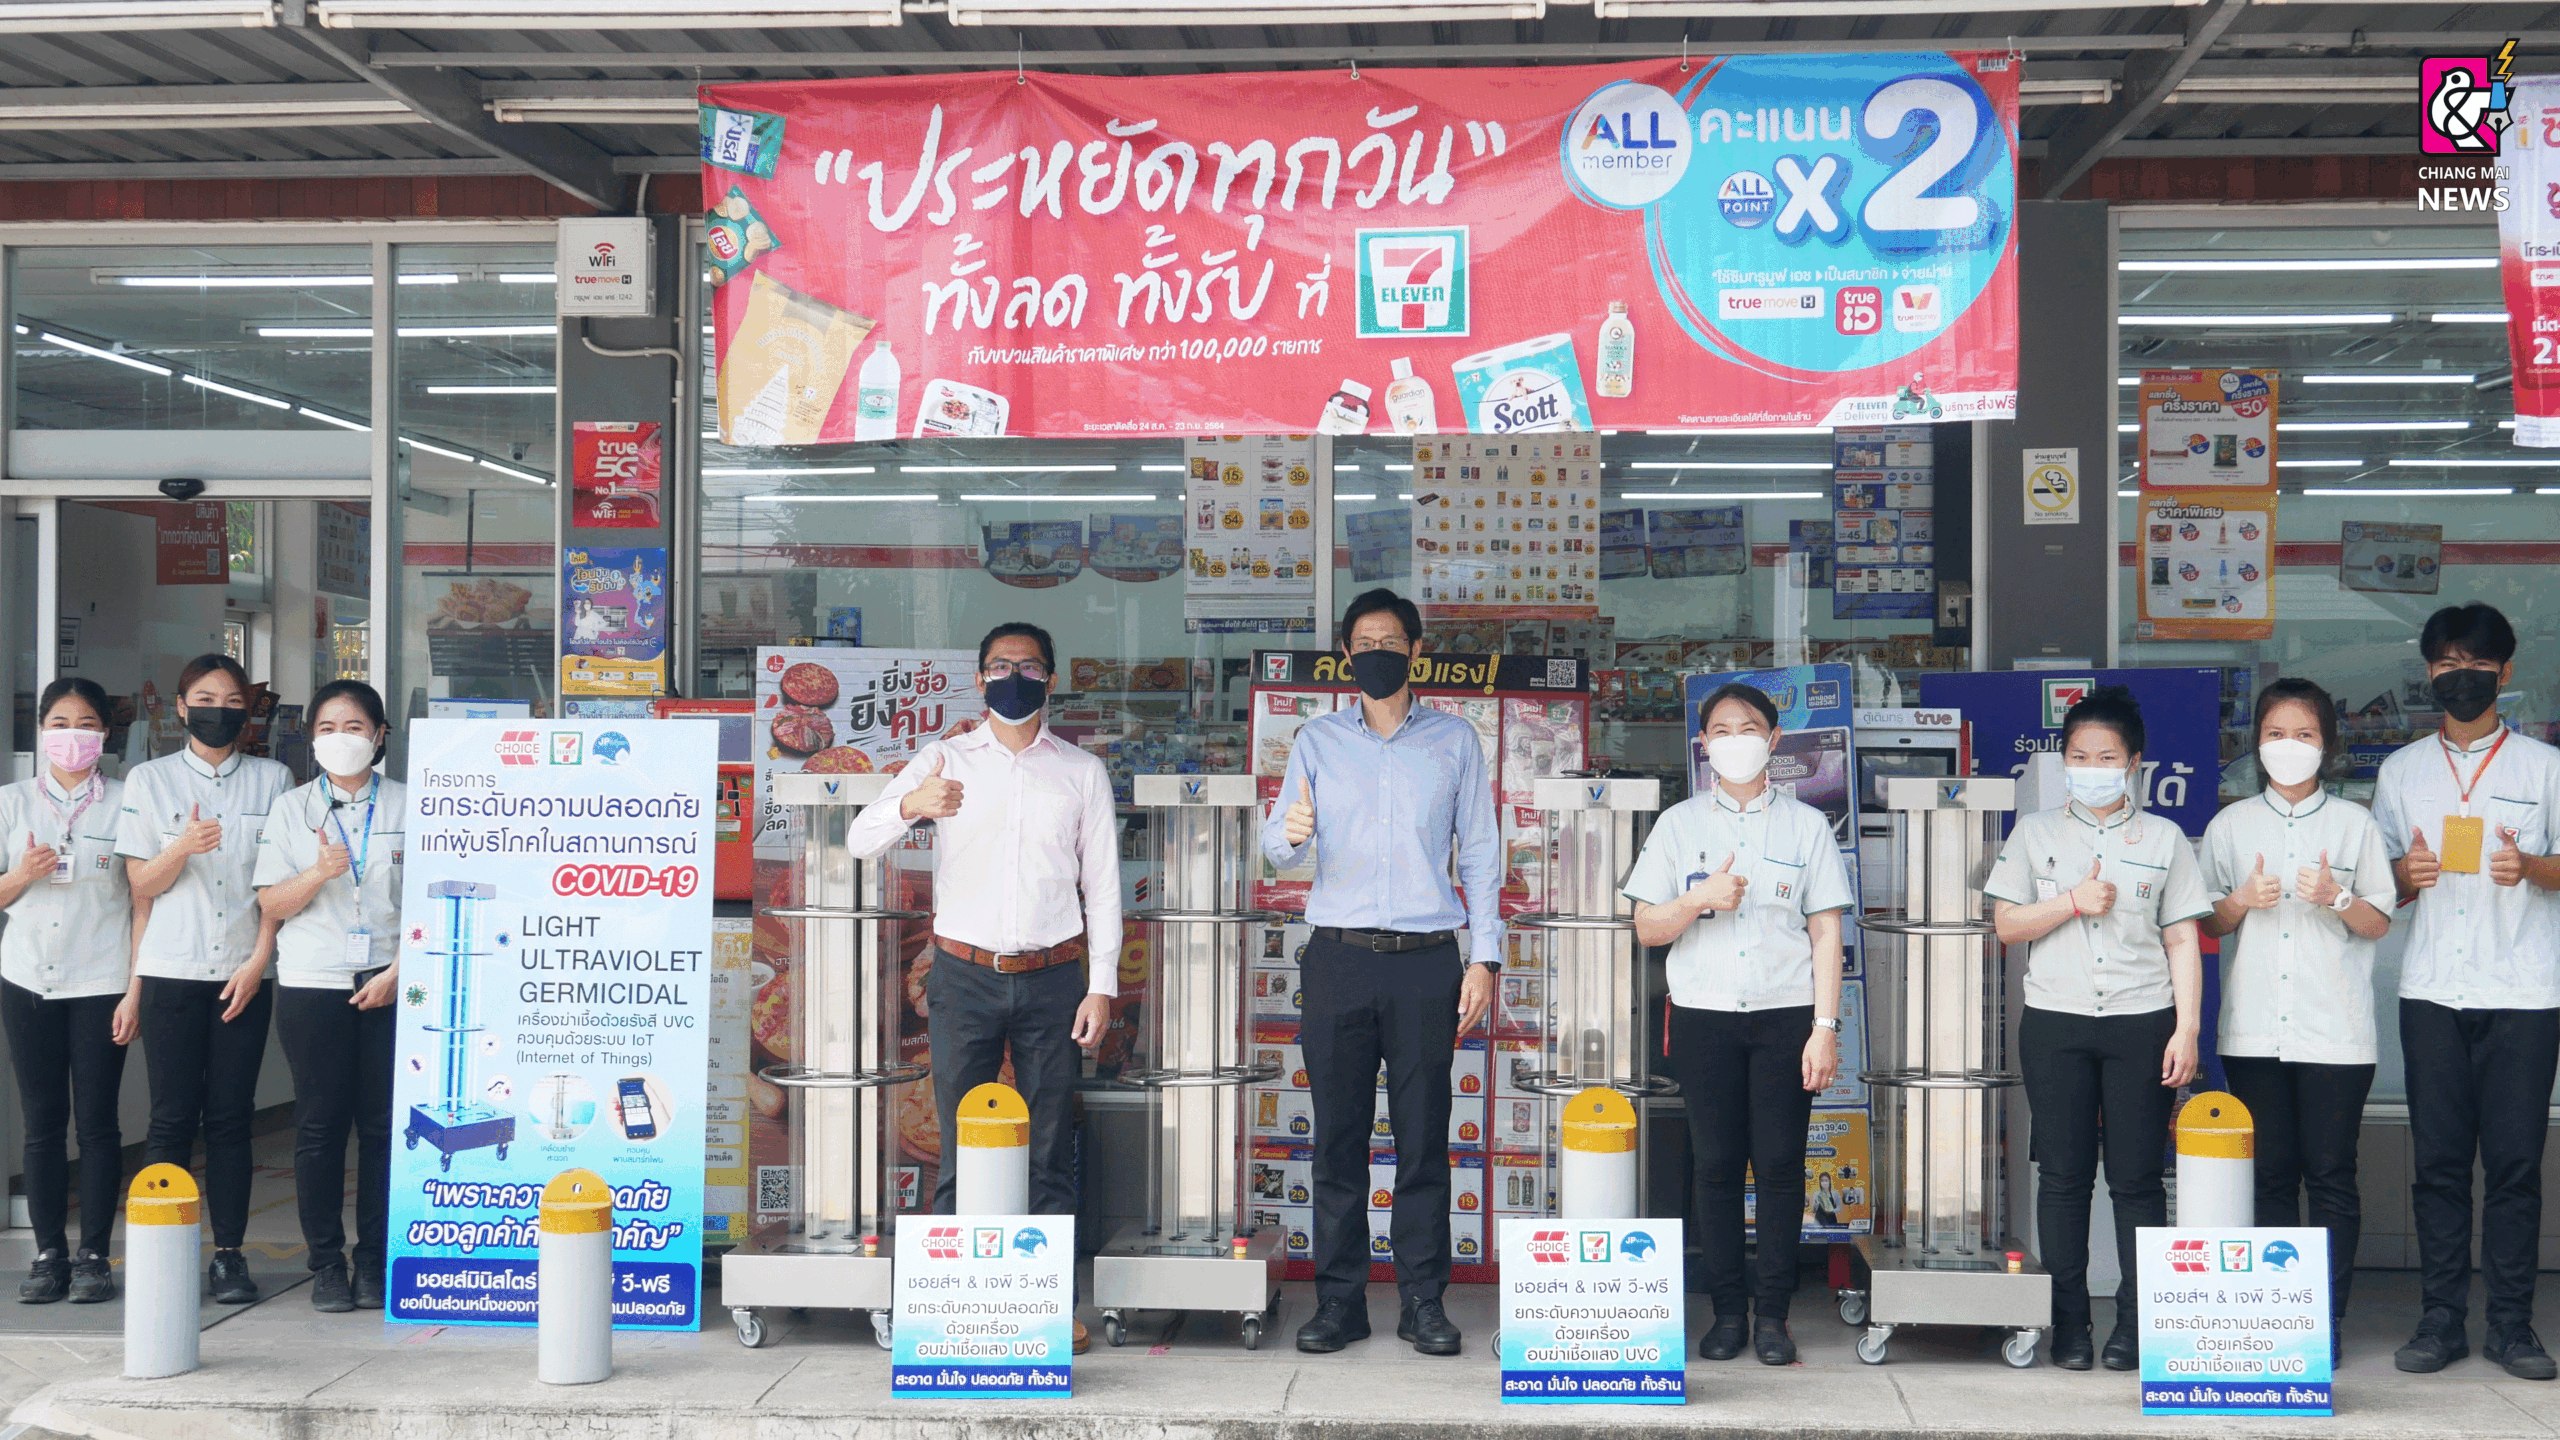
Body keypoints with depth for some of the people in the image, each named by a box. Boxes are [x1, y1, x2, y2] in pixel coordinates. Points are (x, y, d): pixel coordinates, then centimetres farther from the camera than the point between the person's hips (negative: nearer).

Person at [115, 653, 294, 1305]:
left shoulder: (273, 780, 9)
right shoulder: (149, 781, 8)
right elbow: (141, 886, 5)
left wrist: (257, 963, -3)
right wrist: (184, 847, -14)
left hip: (245, 975, 1)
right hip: (171, 973, -1)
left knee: (230, 1117, 1)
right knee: (172, 1118, -2)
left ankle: (229, 1253, 5)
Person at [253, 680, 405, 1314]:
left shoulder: (408, 806, 6)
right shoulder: (292, 809, 9)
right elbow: (272, 904, 4)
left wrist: (399, 972, -8)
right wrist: (319, 873, -15)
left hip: (389, 983, -1)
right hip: (311, 983, 1)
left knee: (384, 1121, -1)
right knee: (320, 1123, 0)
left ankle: (375, 1261, 8)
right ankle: (326, 1262, 8)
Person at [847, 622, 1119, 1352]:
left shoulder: (1082, 772, 9)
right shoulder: (945, 760, 7)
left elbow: (1102, 885, 9)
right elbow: (860, 841, -2)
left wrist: (1102, 986, 1)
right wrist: (910, 806, -24)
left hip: (1052, 978, 0)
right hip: (964, 977, 0)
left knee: (1050, 1151, 3)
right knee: (963, 1148, 1)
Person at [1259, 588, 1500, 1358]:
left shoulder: (1455, 740, 10)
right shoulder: (1318, 740, 11)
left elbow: (1480, 852, 9)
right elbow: (1277, 846, 5)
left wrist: (1485, 956, 1)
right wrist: (1290, 832, -20)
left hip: (1425, 957, 0)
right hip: (1338, 956, 1)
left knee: (1423, 1136, 0)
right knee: (1338, 1136, 1)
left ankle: (1423, 1300, 6)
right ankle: (1340, 1300, 7)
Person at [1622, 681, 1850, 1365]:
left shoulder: (1805, 825, 9)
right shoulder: (1678, 824, 10)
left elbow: (1825, 930, 5)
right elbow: (1647, 926, 8)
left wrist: (1825, 1026, -3)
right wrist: (1700, 900, -11)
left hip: (1786, 1014, -1)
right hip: (1704, 1015, 1)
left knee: (1779, 1163, -4)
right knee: (1716, 1165, 1)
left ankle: (1772, 1313, 5)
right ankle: (1727, 1310, 9)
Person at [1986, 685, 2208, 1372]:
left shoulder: (2164, 839, 10)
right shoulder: (2035, 833, 11)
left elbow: (2182, 940, 7)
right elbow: (2006, 924, 6)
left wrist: (2186, 1029, -1)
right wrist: (2075, 901, -7)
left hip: (2142, 1020, -1)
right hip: (2055, 1023, 1)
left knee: (2137, 1177, -2)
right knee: (2063, 1175, 1)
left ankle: (2135, 1323, 5)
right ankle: (2069, 1322, 8)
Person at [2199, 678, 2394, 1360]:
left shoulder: (2355, 824, 7)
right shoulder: (2230, 825, 11)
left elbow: (2378, 923, 7)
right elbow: (2208, 924, 13)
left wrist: (2336, 898, -12)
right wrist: (2242, 901, -7)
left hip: (2335, 1030, -1)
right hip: (2254, 1030, 2)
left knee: (2331, 1175, -2)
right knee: (2269, 1174, 4)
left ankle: (2328, 1317, 4)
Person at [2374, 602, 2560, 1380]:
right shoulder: (2402, 769, 15)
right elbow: (2379, 879, 16)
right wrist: (2404, 874, -6)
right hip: (2432, 991, 2)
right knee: (2437, 1161, 2)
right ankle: (2441, 1320, 8)